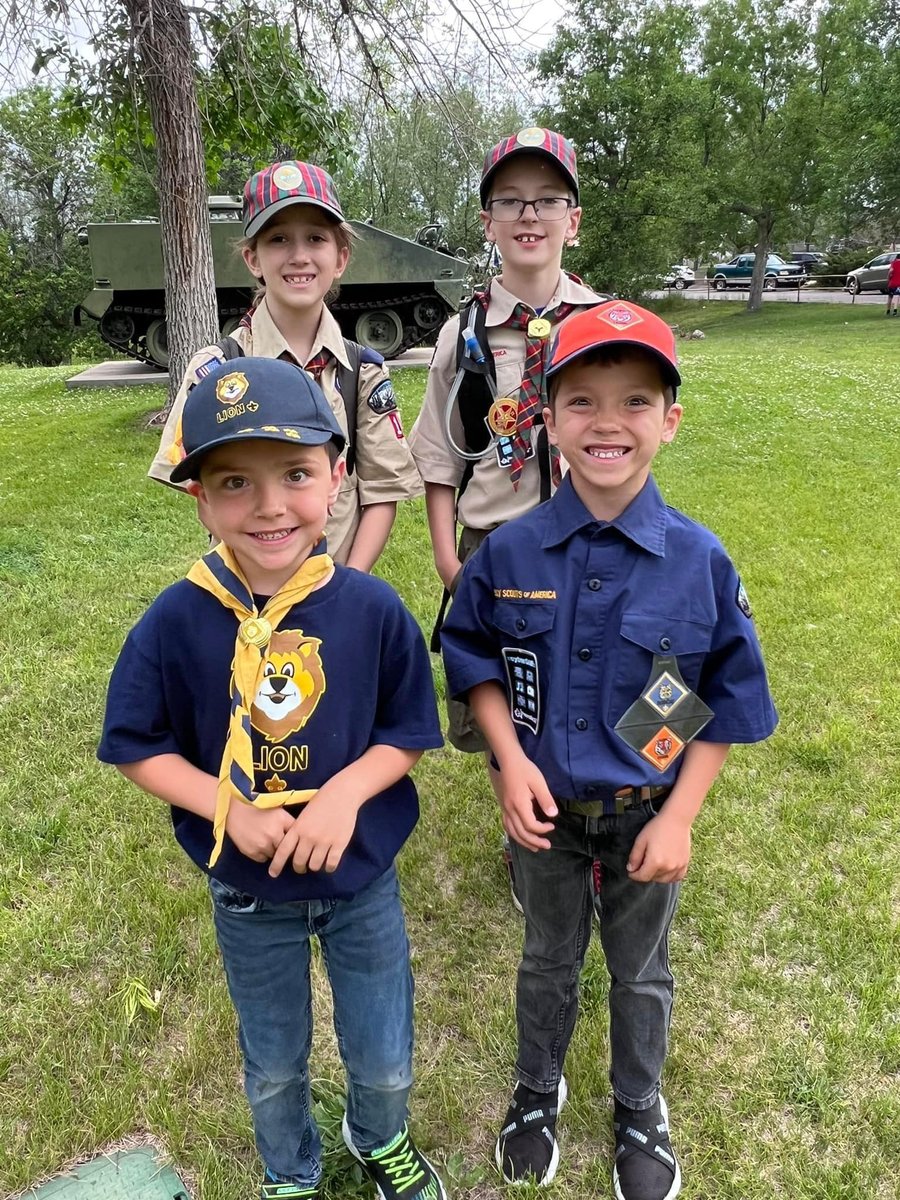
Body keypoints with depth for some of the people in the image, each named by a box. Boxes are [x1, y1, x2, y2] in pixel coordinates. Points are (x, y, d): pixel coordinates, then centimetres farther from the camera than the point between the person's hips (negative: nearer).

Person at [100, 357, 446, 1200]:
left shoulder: (373, 610, -19)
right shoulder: (174, 623, -19)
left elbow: (409, 730, -8)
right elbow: (138, 747, -9)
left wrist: (345, 792, -25)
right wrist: (230, 811, -23)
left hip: (363, 878, 0)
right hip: (248, 893, 0)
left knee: (384, 1062, 22)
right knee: (273, 1066, 26)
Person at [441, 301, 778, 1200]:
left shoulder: (699, 560, -17)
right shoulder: (510, 552, -15)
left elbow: (730, 698, -9)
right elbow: (473, 656, -1)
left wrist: (678, 818, -12)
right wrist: (512, 761, -14)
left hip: (646, 815, 0)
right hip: (545, 807, 1)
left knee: (640, 971, 23)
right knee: (548, 960, 25)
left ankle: (639, 1110, 51)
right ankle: (537, 1091, 52)